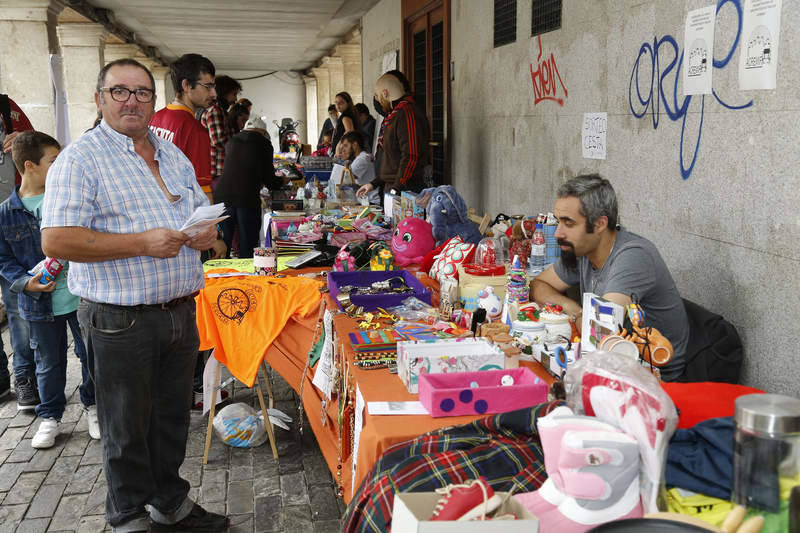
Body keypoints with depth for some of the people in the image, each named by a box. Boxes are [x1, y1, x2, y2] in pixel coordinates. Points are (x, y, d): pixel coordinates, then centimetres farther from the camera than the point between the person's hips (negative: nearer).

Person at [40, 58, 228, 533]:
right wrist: (143, 243, -23)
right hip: (122, 321, -6)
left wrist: (207, 233, -3)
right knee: (127, 428, 9)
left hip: (181, 312, 7)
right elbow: (56, 241, -18)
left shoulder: (173, 155, 13)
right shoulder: (81, 158, -9)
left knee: (173, 417, 19)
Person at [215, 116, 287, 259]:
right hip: (248, 198, -4)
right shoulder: (264, 144, 5)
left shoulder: (231, 141, 19)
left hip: (223, 196, 4)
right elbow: (270, 181, 5)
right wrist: (283, 181, 27)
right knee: (247, 246, 3)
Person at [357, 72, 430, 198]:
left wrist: (397, 188, -23)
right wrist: (374, 183, 22)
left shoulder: (408, 113, -14)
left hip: (405, 190, -10)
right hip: (391, 188, 10)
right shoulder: (394, 114, 20)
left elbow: (411, 156, -22)